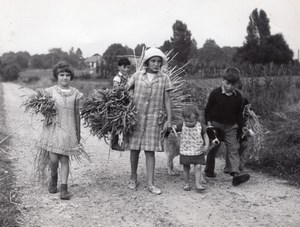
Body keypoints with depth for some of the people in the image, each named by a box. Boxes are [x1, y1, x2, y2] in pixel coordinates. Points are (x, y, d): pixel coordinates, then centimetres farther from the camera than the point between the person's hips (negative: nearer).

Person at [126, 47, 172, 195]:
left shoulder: (164, 78, 4)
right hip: (136, 117, 1)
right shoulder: (137, 76, 3)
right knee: (134, 149, 6)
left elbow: (167, 100, 5)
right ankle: (133, 178, 24)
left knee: (150, 151, 0)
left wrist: (169, 119, 1)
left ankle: (150, 184, 6)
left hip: (153, 118, 0)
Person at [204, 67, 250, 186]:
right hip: (216, 125, -2)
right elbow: (208, 109, -2)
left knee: (233, 149, -7)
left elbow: (239, 113, 12)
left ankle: (235, 173, -14)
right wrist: (208, 122, -9)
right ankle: (209, 170, 26)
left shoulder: (237, 96, 2)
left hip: (231, 126, 3)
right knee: (213, 149, 10)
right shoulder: (215, 93, -8)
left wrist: (242, 126, 9)